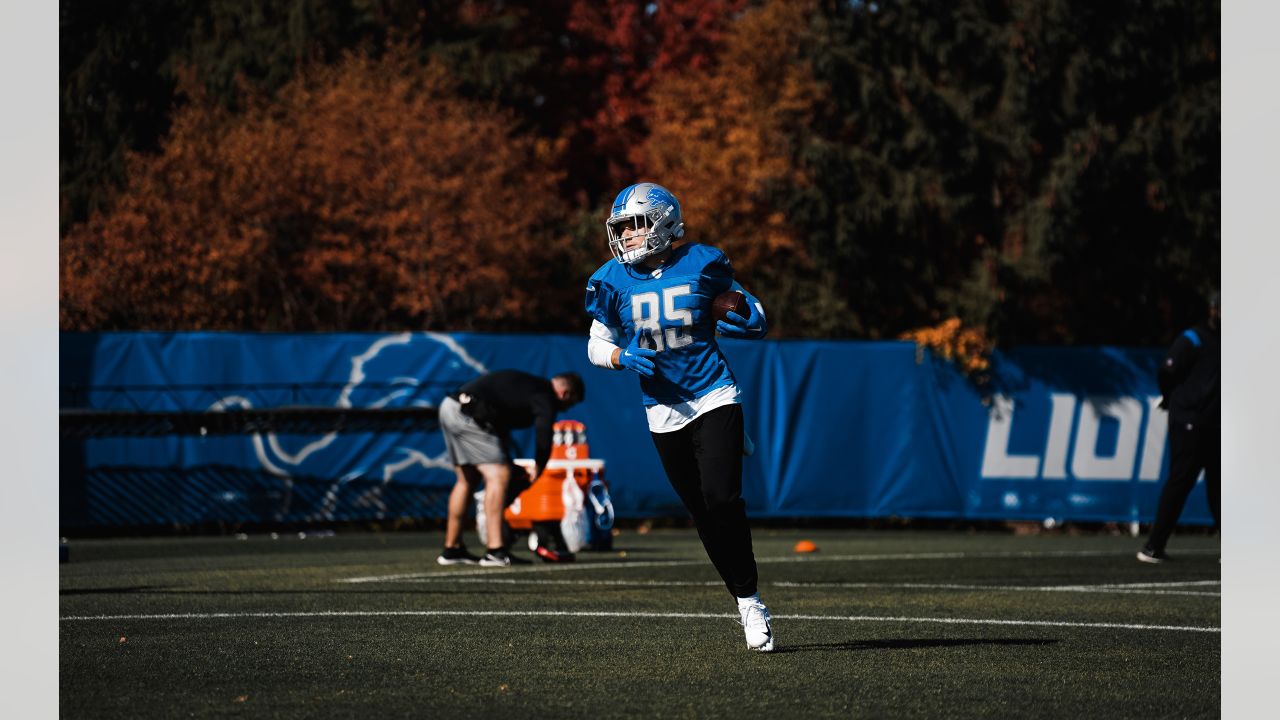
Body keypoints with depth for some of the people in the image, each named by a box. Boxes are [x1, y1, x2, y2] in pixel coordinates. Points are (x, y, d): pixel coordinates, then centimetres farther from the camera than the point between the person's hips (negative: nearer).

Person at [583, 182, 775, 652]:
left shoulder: (702, 266, -5)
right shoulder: (614, 281, 0)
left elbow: (749, 310, 8)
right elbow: (597, 345, 11)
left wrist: (748, 322, -15)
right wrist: (622, 357, -10)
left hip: (714, 399, -3)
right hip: (664, 413, 3)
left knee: (721, 499, -17)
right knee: (703, 514, 4)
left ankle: (750, 600, -7)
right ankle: (746, 604, 15)